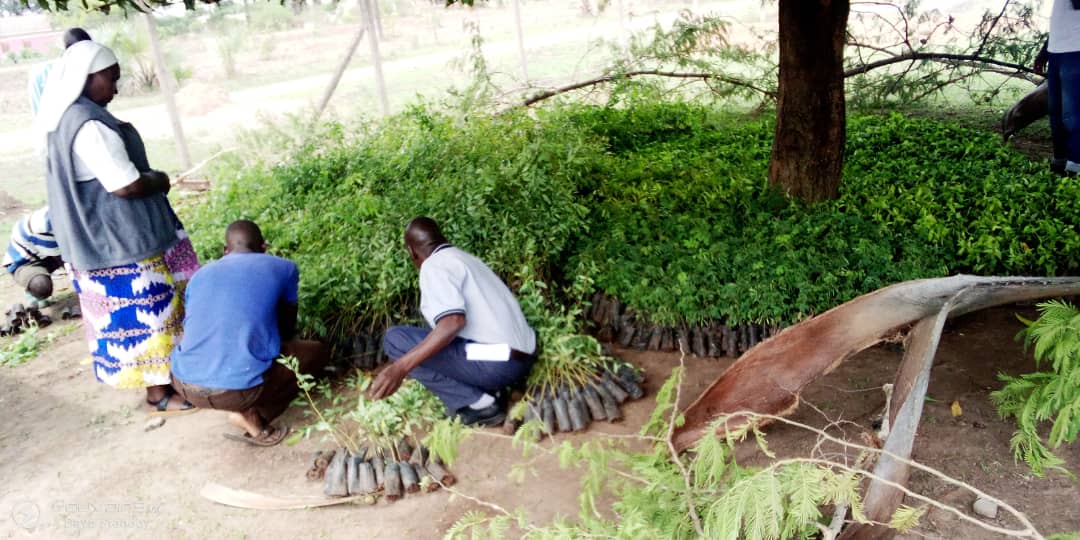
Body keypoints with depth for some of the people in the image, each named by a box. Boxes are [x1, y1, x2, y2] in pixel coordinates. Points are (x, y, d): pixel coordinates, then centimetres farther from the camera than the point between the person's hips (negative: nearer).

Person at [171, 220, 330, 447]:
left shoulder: (200, 275, 19)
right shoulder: (283, 268, 9)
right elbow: (288, 329, 23)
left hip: (185, 385, 4)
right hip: (240, 387, -4)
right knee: (319, 352, 19)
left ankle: (248, 410, 14)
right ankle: (252, 416, 5)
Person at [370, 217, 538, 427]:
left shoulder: (434, 265, -7)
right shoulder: (466, 259, 21)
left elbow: (453, 321, -23)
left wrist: (400, 367, -27)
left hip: (496, 363, -9)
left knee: (395, 339, -6)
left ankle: (475, 403, -5)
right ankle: (484, 393, 12)